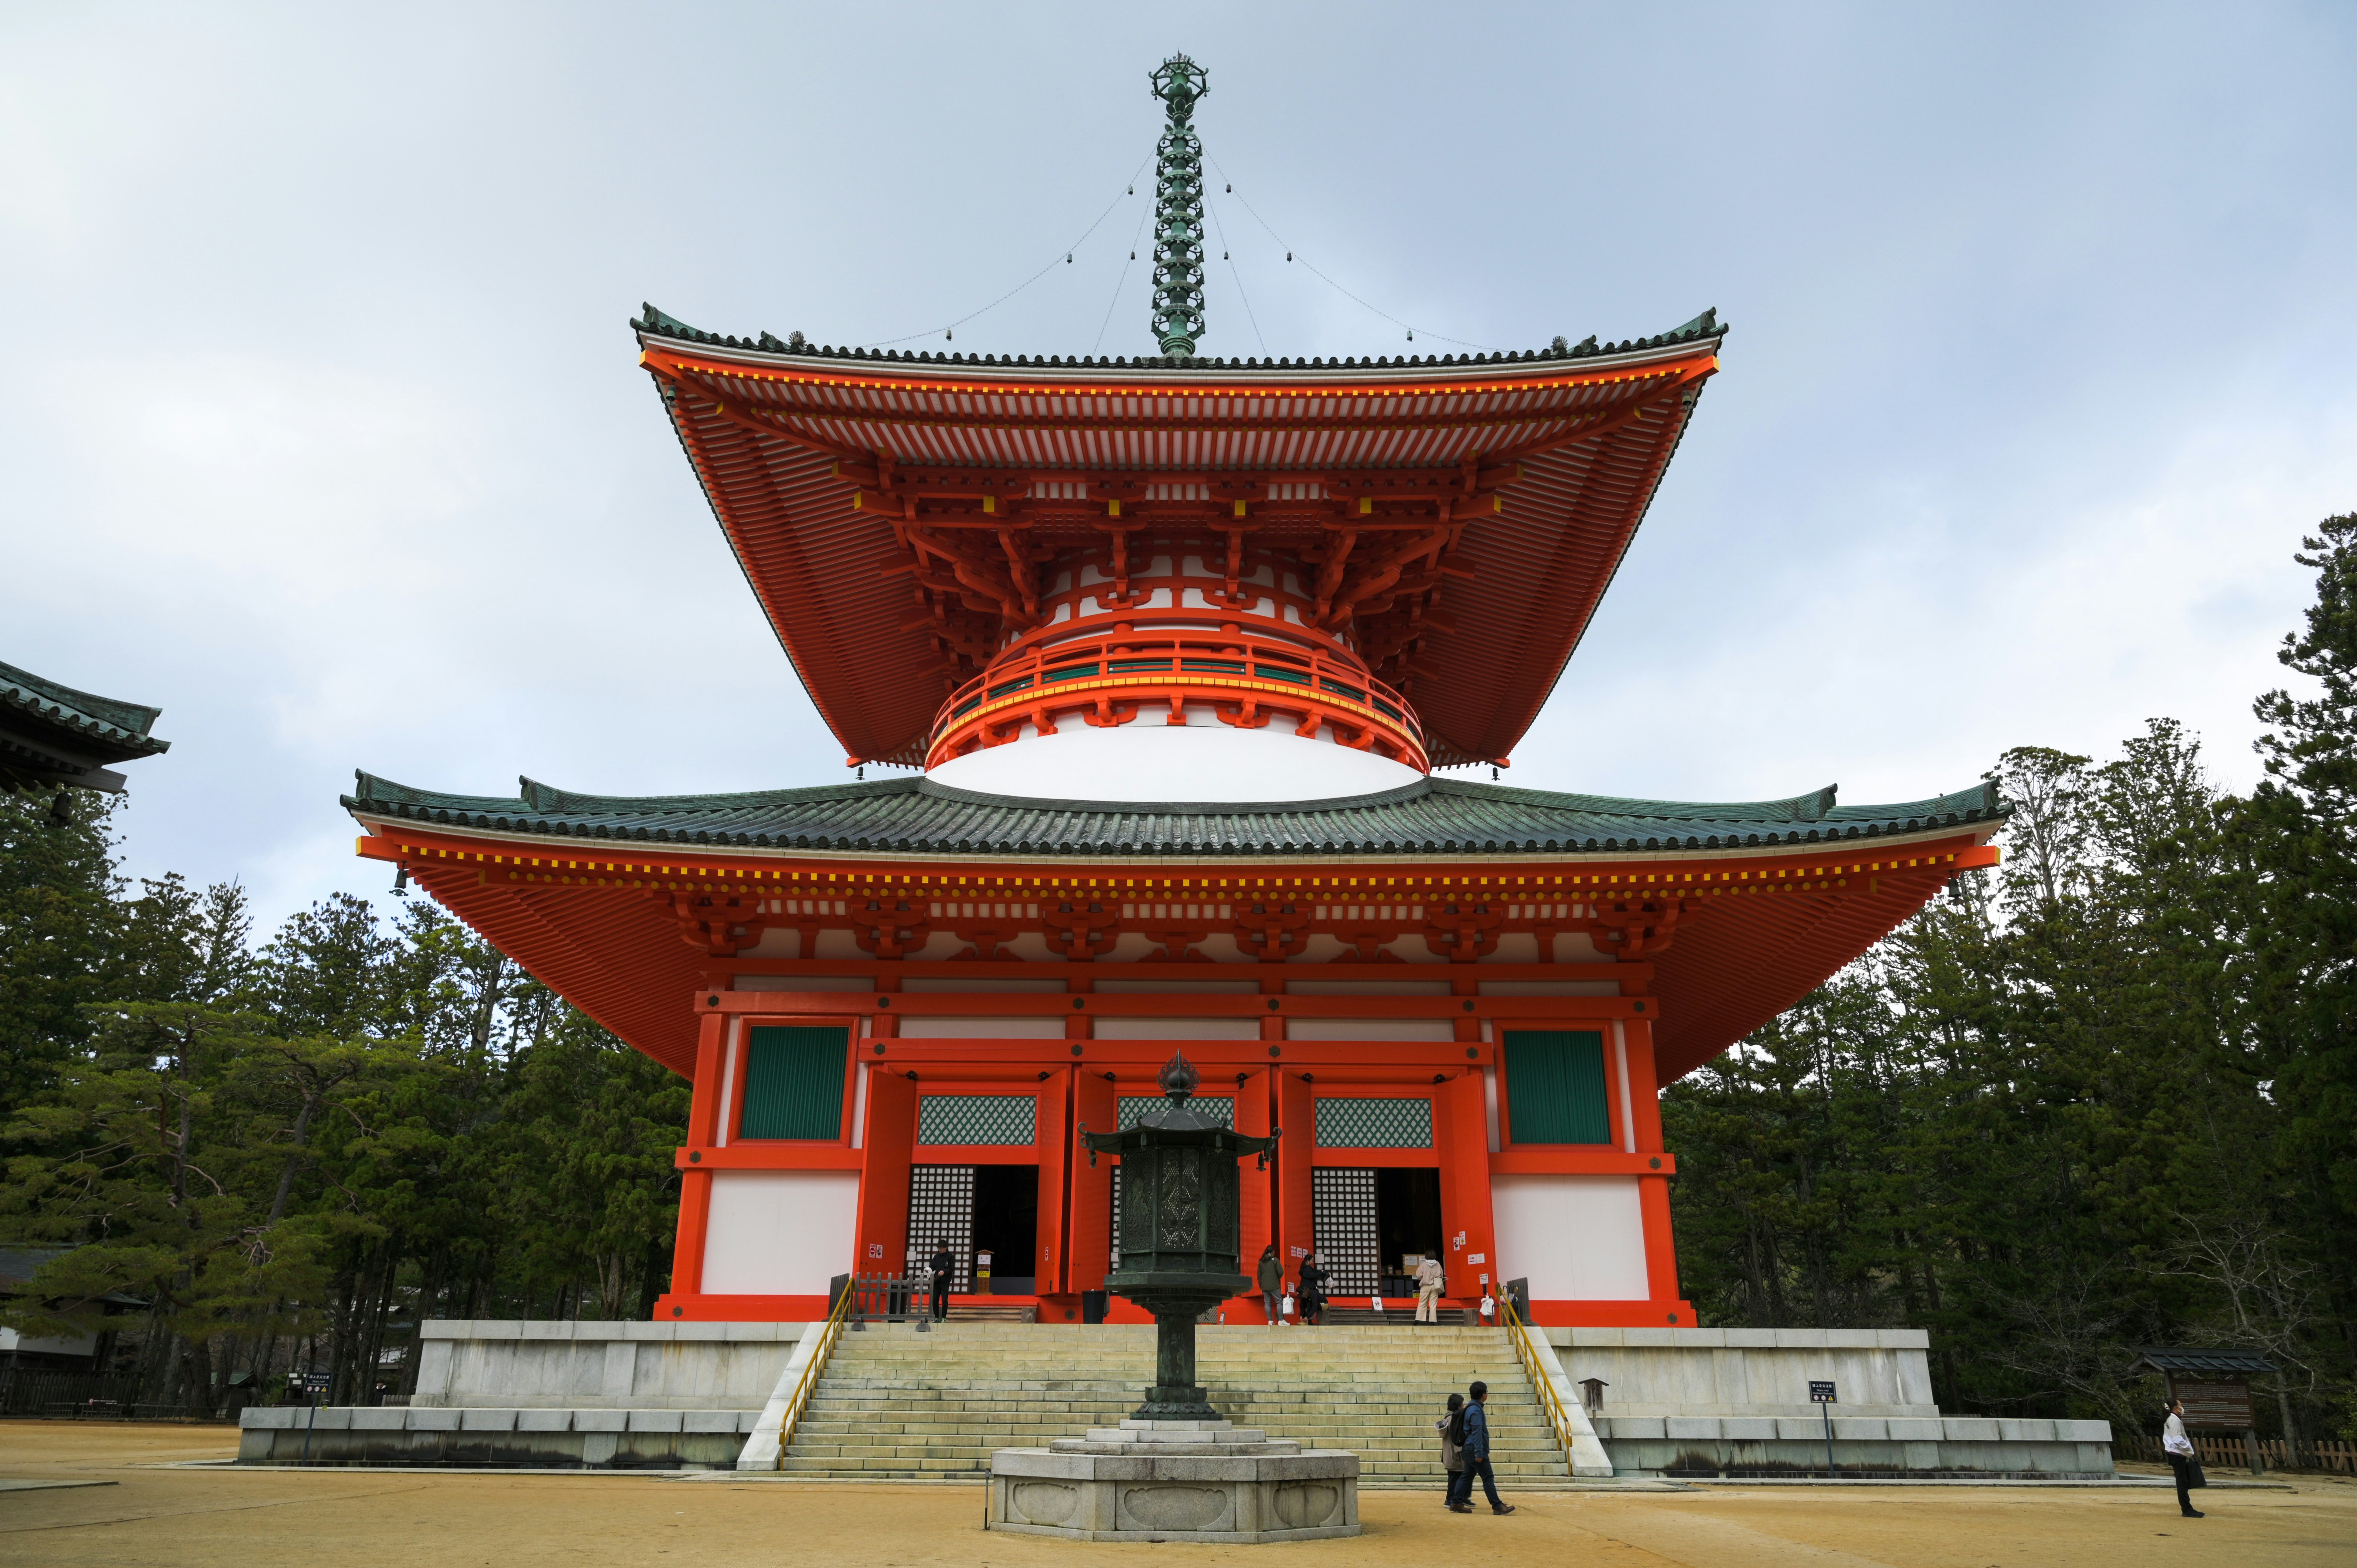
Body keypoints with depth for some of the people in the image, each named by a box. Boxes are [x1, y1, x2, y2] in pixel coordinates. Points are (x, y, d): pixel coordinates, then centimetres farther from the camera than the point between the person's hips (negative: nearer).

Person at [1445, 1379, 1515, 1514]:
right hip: (1476, 1449, -10)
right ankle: (1498, 1506, -1)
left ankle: (1456, 1503, 11)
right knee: (1488, 1478, -5)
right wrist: (1479, 1453, -23)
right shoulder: (1476, 1410, -17)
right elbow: (1477, 1432, -22)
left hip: (1470, 1449, 10)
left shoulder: (1472, 1407, 15)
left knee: (1466, 1476, 11)